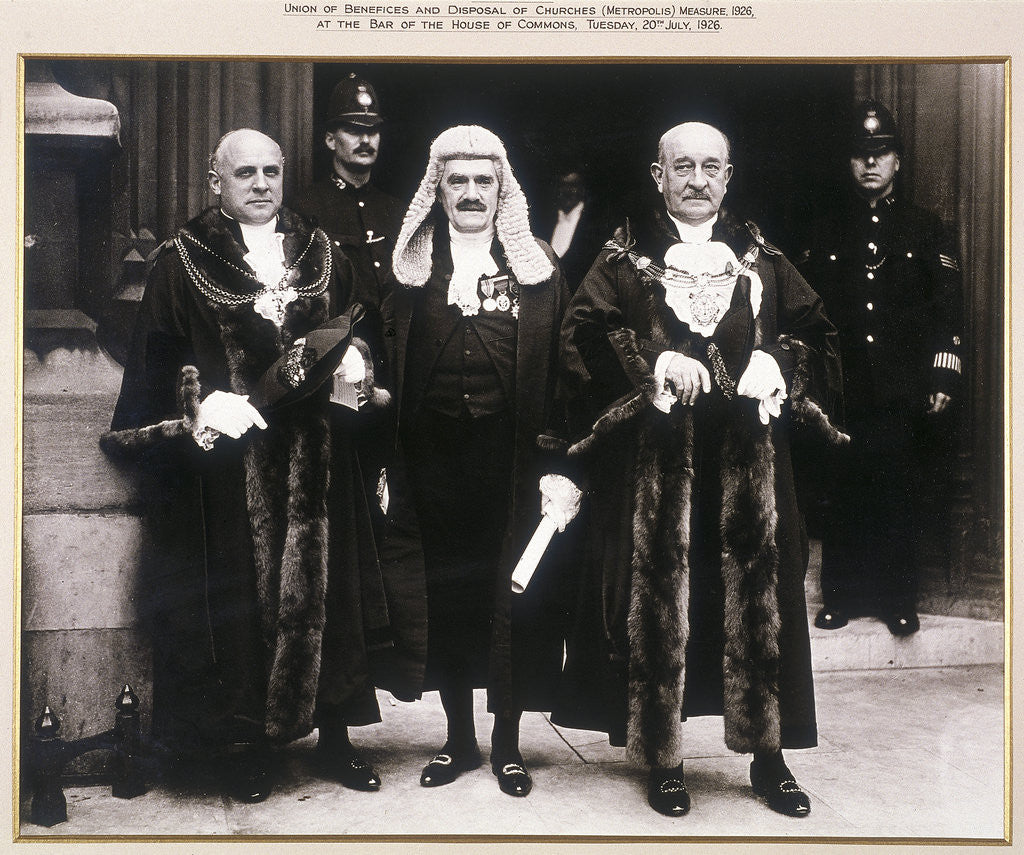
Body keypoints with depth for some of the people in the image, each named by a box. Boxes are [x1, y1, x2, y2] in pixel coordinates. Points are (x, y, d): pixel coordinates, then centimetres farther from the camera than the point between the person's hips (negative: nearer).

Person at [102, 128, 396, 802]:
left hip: (315, 456, 3)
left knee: (324, 586, 6)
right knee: (242, 593, 3)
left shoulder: (321, 254, 11)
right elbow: (157, 366, -1)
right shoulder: (183, 263, 2)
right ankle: (254, 741, 17)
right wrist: (201, 407, -16)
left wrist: (354, 367, -9)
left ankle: (335, 731, 20)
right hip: (231, 462, -2)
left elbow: (355, 338, 12)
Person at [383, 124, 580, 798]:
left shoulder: (539, 267, 6)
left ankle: (507, 742, 18)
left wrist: (559, 463, -7)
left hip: (512, 456, -1)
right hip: (434, 457, 1)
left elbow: (562, 369, 1)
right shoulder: (409, 267, 8)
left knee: (515, 596, 2)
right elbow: (388, 365, 5)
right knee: (446, 593, 8)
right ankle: (459, 737, 23)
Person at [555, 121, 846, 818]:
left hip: (749, 467, 2)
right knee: (658, 603, 2)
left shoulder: (764, 261, 14)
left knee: (758, 599, 4)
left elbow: (818, 334, 10)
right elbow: (582, 333, -5)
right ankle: (664, 758, 15)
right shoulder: (625, 260, 7)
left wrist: (778, 366, -10)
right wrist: (655, 365, -19)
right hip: (656, 467, -2)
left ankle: (769, 754, 19)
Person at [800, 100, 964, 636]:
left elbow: (948, 310, 6)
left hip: (904, 394, -1)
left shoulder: (926, 230, 9)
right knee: (843, 497, 4)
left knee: (900, 499, 2)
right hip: (842, 392, 1)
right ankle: (842, 597, 16)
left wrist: (942, 380, -2)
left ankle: (898, 602, 14)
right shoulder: (828, 231, 11)